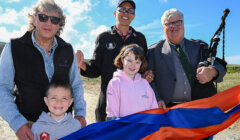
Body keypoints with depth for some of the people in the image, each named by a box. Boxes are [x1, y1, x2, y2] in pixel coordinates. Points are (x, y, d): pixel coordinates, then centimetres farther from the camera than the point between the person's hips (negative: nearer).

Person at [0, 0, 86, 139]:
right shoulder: (13, 48, -5)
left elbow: (76, 85, 9)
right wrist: (17, 122, -17)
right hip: (29, 125, -2)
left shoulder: (68, 50, 3)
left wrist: (80, 113, -3)